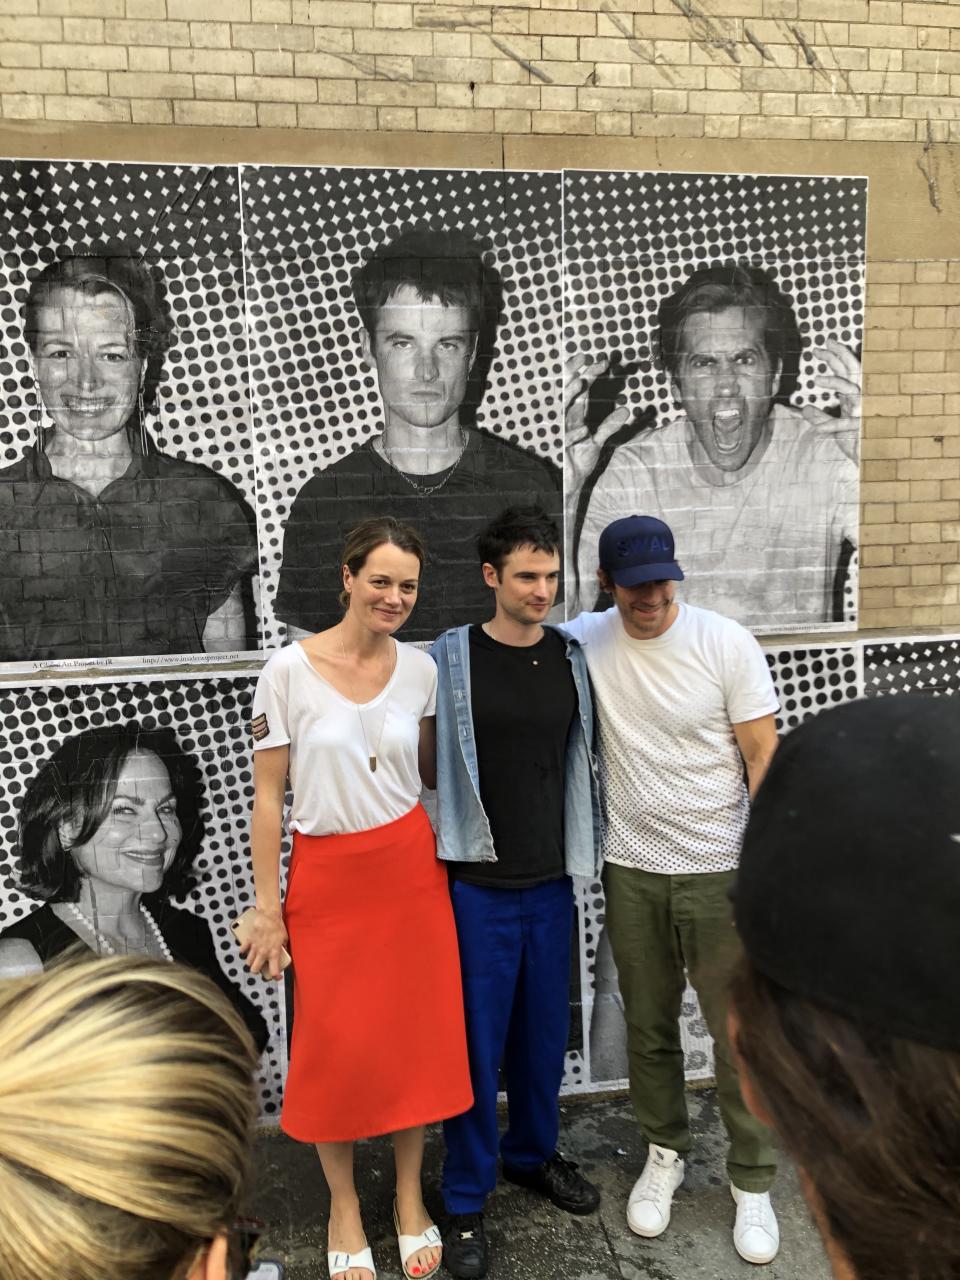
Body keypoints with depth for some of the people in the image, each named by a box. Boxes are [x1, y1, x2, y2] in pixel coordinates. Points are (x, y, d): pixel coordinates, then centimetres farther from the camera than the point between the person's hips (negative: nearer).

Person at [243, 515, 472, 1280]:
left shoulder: (421, 669, -1)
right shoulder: (289, 670, -10)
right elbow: (268, 795, -6)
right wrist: (268, 909, -5)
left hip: (411, 867, 3)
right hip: (326, 877, -2)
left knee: (415, 1034, 10)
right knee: (335, 1043, 8)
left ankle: (410, 1199, 33)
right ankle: (344, 1207, 32)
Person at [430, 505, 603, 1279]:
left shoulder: (573, 658, 3)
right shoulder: (450, 658, -8)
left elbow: (583, 760, 9)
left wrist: (587, 855, 7)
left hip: (551, 881, 4)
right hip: (477, 883, -3)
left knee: (545, 1032, 17)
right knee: (476, 1042, 6)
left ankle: (534, 1152, 40)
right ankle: (466, 1201, 23)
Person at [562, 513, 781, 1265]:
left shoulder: (726, 643, -12)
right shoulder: (584, 643, -6)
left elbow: (764, 758, -8)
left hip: (719, 870, -2)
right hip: (631, 870, 2)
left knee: (739, 1034, 8)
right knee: (648, 1027, 16)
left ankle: (753, 1183, 28)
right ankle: (665, 1154, 39)